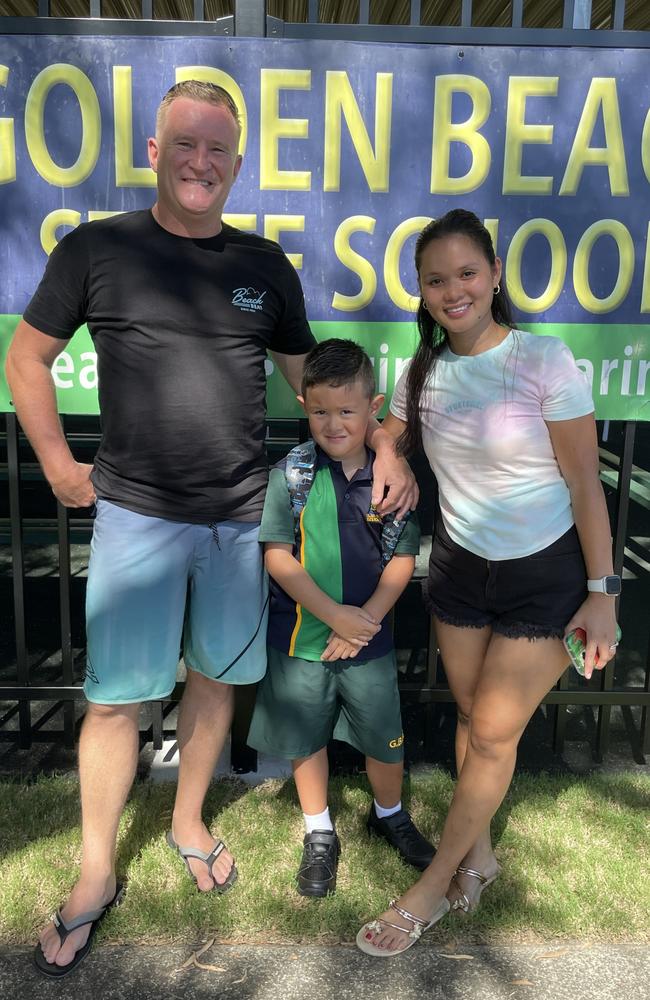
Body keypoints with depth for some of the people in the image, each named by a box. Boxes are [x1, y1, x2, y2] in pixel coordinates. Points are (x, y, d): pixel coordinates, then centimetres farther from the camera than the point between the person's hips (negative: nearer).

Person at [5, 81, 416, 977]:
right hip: (136, 511, -2)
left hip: (240, 516, 3)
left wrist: (383, 447, 3)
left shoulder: (265, 266, 6)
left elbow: (313, 375, 13)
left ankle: (188, 823, 39)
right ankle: (95, 877, 25)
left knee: (215, 677, 14)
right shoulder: (96, 250, 0)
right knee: (115, 697, 3)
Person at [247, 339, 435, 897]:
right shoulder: (292, 474, -10)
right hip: (300, 637, -1)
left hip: (369, 639, 1)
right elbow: (278, 556, -12)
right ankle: (319, 836, 37)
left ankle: (390, 815, 44)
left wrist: (364, 622, -12)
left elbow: (403, 558, -4)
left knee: (385, 738, 15)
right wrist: (336, 615, -16)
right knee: (306, 739, 14)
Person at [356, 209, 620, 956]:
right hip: (458, 567, 4)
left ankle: (433, 885, 23)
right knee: (470, 717, 15)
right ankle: (477, 855, 39)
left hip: (545, 578, -4)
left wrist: (601, 591, -13)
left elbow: (585, 483, -13)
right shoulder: (423, 371, -2)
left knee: (493, 732, 4)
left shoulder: (544, 361, -17)